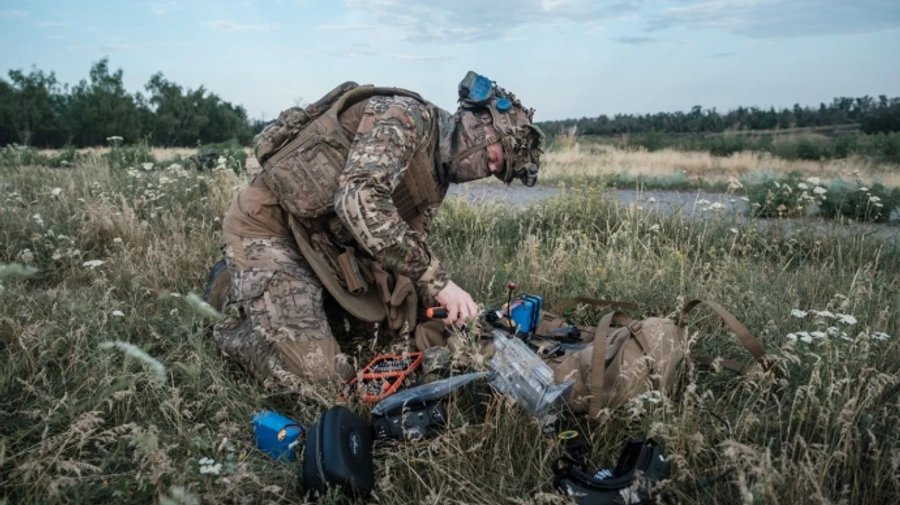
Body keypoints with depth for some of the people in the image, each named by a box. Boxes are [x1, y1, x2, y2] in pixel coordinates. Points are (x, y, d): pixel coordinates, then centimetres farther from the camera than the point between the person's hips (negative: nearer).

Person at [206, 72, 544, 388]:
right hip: (268, 228, -9)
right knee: (320, 377, -15)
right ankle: (232, 290, 11)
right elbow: (359, 200, -35)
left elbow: (412, 250, 10)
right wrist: (437, 280, -33)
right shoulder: (405, 116, -18)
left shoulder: (435, 178, 9)